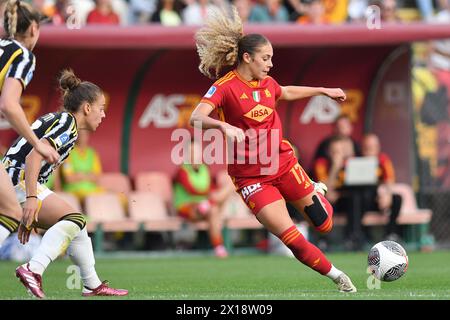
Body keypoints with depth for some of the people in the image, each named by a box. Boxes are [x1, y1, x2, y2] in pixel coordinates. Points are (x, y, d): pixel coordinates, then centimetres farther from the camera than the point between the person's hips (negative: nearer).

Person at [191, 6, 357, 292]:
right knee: (294, 241, -12)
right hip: (252, 178, -5)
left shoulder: (266, 83, 4)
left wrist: (325, 91, 36)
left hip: (284, 164, 5)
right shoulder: (225, 87, -15)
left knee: (325, 225, 10)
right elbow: (197, 118, -29)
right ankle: (338, 277, 7)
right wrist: (223, 126, -47)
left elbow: (287, 92, 29)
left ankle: (316, 192, 43)